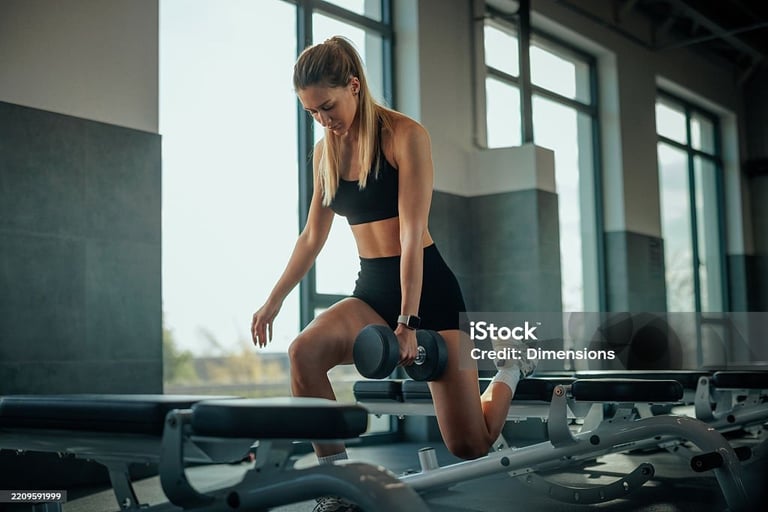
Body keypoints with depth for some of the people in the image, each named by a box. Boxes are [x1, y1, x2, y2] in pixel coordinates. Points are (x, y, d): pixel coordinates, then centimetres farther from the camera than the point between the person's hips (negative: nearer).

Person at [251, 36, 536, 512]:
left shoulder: (406, 135, -11)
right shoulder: (326, 152, 6)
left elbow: (411, 235, -18)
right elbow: (313, 237, 14)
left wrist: (409, 321, -22)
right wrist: (274, 301, 11)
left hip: (428, 289, -5)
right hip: (371, 289, 5)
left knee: (470, 445, -1)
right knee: (305, 351, -28)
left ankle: (511, 369, 30)